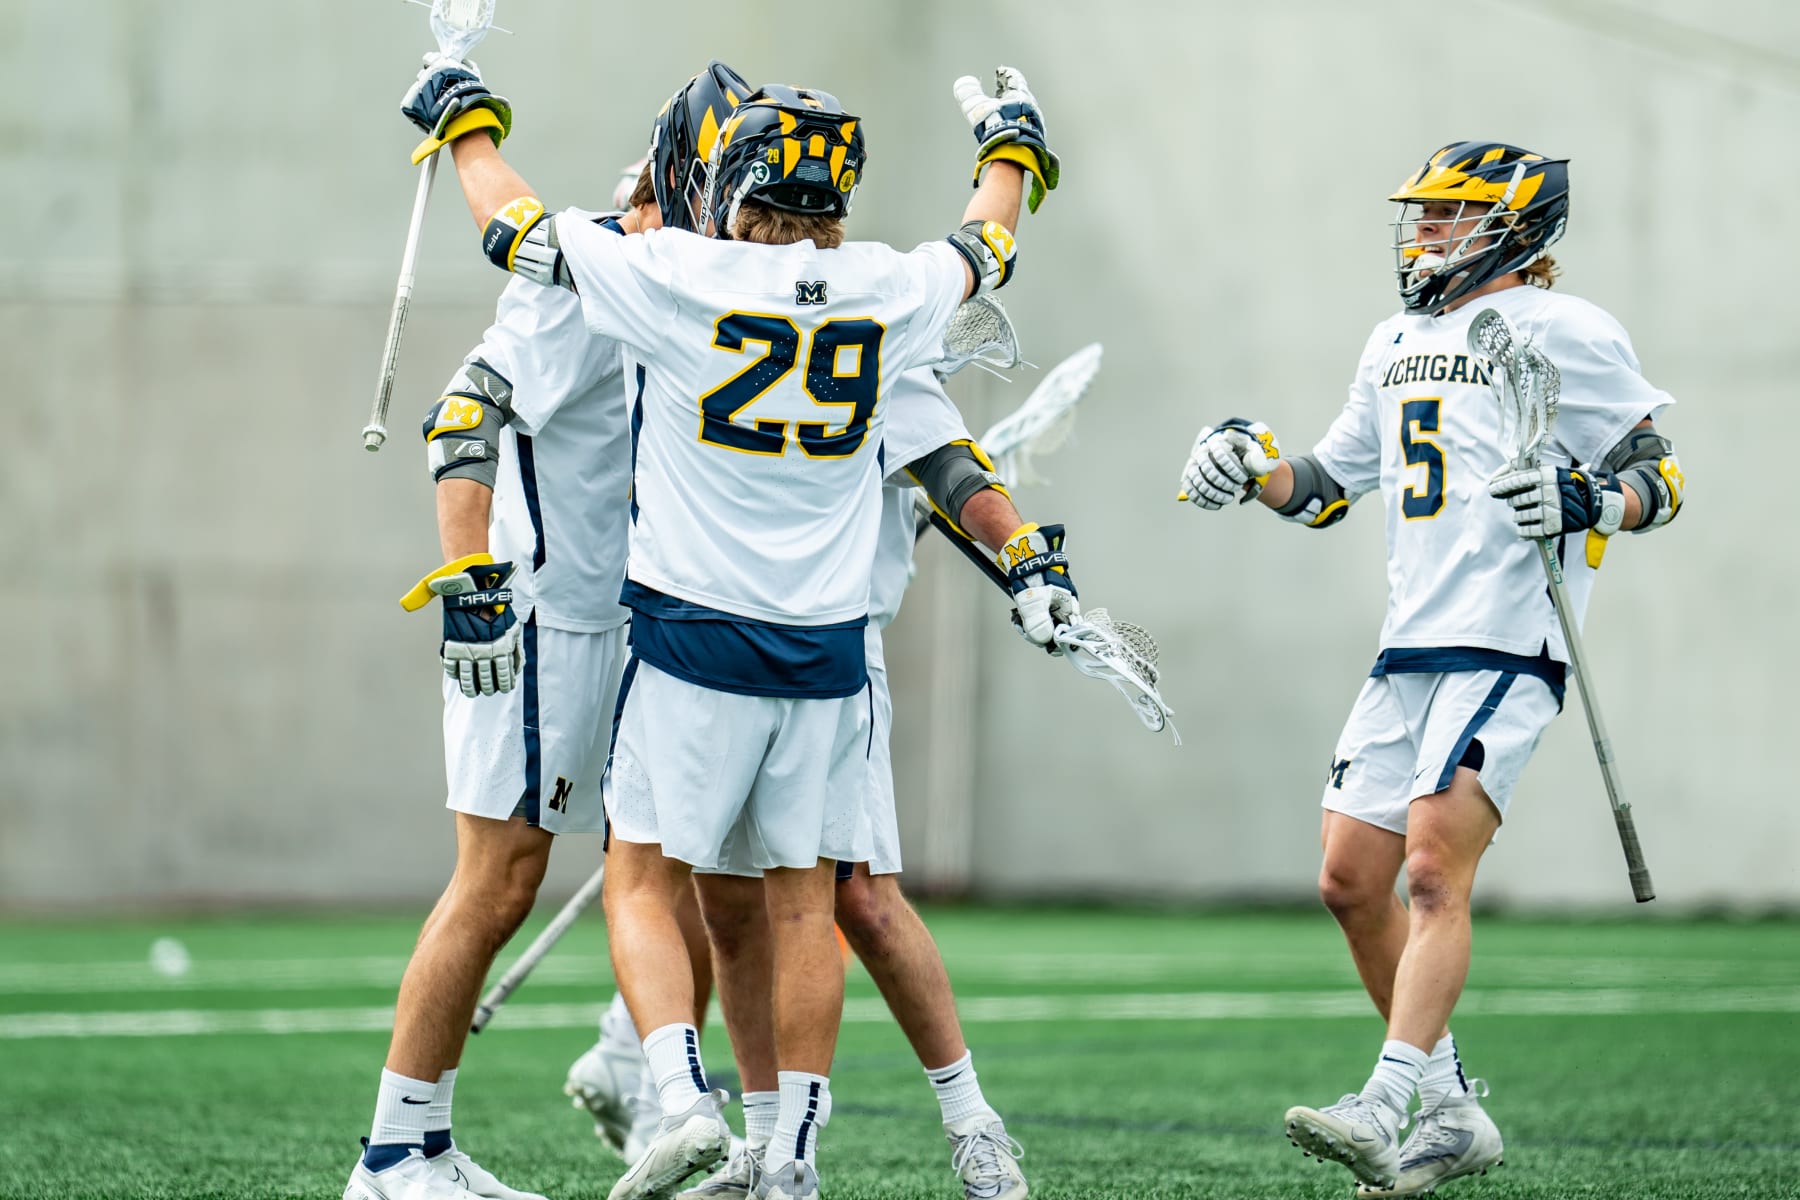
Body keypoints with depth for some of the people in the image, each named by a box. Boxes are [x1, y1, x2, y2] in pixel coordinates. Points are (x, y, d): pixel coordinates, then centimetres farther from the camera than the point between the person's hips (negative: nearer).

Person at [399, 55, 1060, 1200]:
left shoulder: (680, 277, -10)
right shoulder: (889, 291, 0)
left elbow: (516, 226, 3)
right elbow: (985, 247, 23)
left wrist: (466, 122, 22)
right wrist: (1012, 144, 44)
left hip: (695, 637, -3)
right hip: (827, 653, 3)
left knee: (643, 882, 4)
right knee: (804, 901, 11)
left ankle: (687, 1100, -15)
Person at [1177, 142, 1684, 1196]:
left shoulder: (1563, 333, -3)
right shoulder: (1399, 345, 21)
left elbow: (1662, 479, -4)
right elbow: (1328, 487, 28)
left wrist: (1587, 504, -23)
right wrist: (1250, 464, 9)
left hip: (1509, 646, -8)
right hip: (1410, 647, 9)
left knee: (1434, 869, -19)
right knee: (1352, 882, 5)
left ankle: (1388, 1108, -27)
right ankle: (1454, 1112, 15)